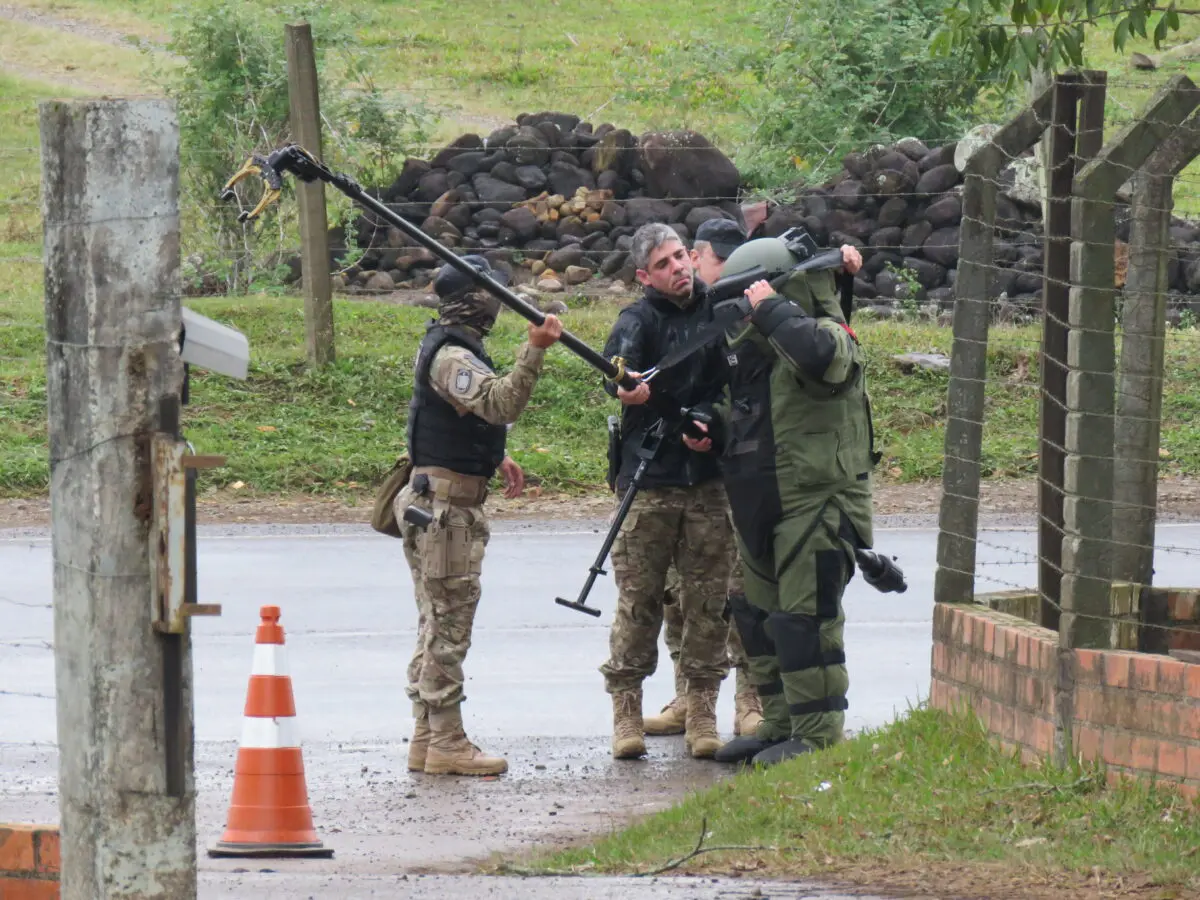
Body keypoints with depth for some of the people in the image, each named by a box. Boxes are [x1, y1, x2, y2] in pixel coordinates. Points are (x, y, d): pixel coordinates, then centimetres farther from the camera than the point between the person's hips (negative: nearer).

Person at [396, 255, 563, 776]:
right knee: (449, 623, -8)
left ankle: (427, 738, 17)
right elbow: (501, 402, -33)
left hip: (438, 502, 11)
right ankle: (447, 743, -7)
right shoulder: (452, 356, -17)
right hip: (447, 504, -11)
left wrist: (495, 458, 18)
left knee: (438, 624, 13)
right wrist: (535, 350, -42)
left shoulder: (446, 347, 16)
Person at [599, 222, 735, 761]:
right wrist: (625, 386, -48)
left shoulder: (720, 310, 7)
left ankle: (701, 711, 10)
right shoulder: (639, 319, -2)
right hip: (649, 479, -3)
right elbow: (620, 360, -24)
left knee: (708, 598, 3)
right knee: (638, 598, -2)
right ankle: (626, 709, 5)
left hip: (710, 479, 3)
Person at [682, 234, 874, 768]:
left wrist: (772, 308, -27)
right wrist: (711, 431, 9)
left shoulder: (830, 338, -13)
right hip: (762, 504, 10)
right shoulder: (750, 346, 16)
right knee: (760, 617, 15)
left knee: (805, 619, -10)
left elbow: (819, 356, -39)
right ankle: (780, 725, 26)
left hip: (816, 504, -10)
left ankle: (818, 735, -4)